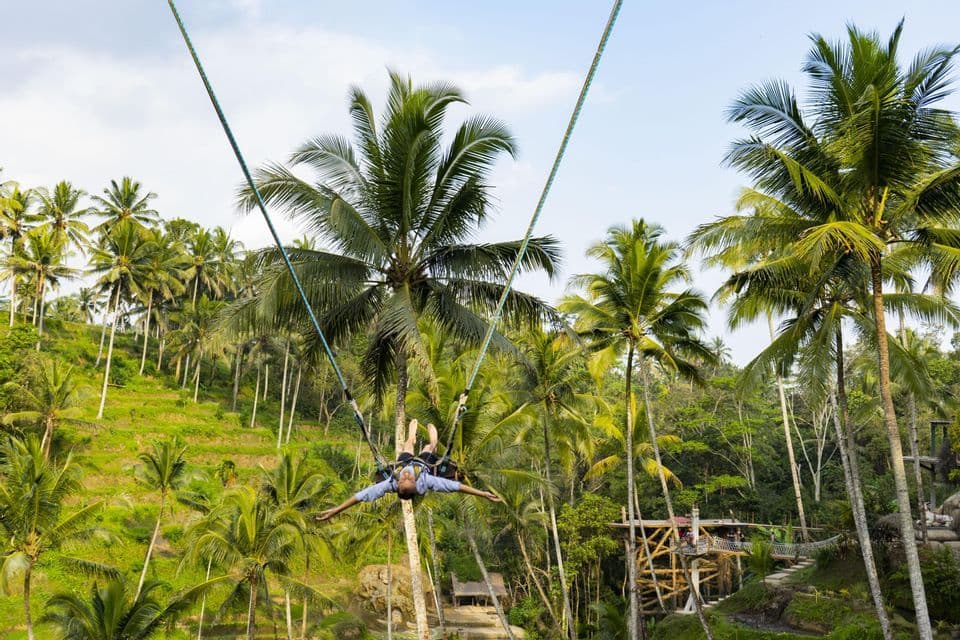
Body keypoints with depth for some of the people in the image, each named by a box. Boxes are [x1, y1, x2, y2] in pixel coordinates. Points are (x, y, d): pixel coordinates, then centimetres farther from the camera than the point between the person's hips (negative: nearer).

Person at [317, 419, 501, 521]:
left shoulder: (392, 483, -50)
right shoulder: (424, 483, -51)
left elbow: (363, 494, -53)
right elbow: (456, 486, -52)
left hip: (404, 460, 1)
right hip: (423, 462, -1)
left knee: (409, 444, 31)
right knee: (430, 447, 30)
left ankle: (412, 437, 67)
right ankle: (431, 430, 66)